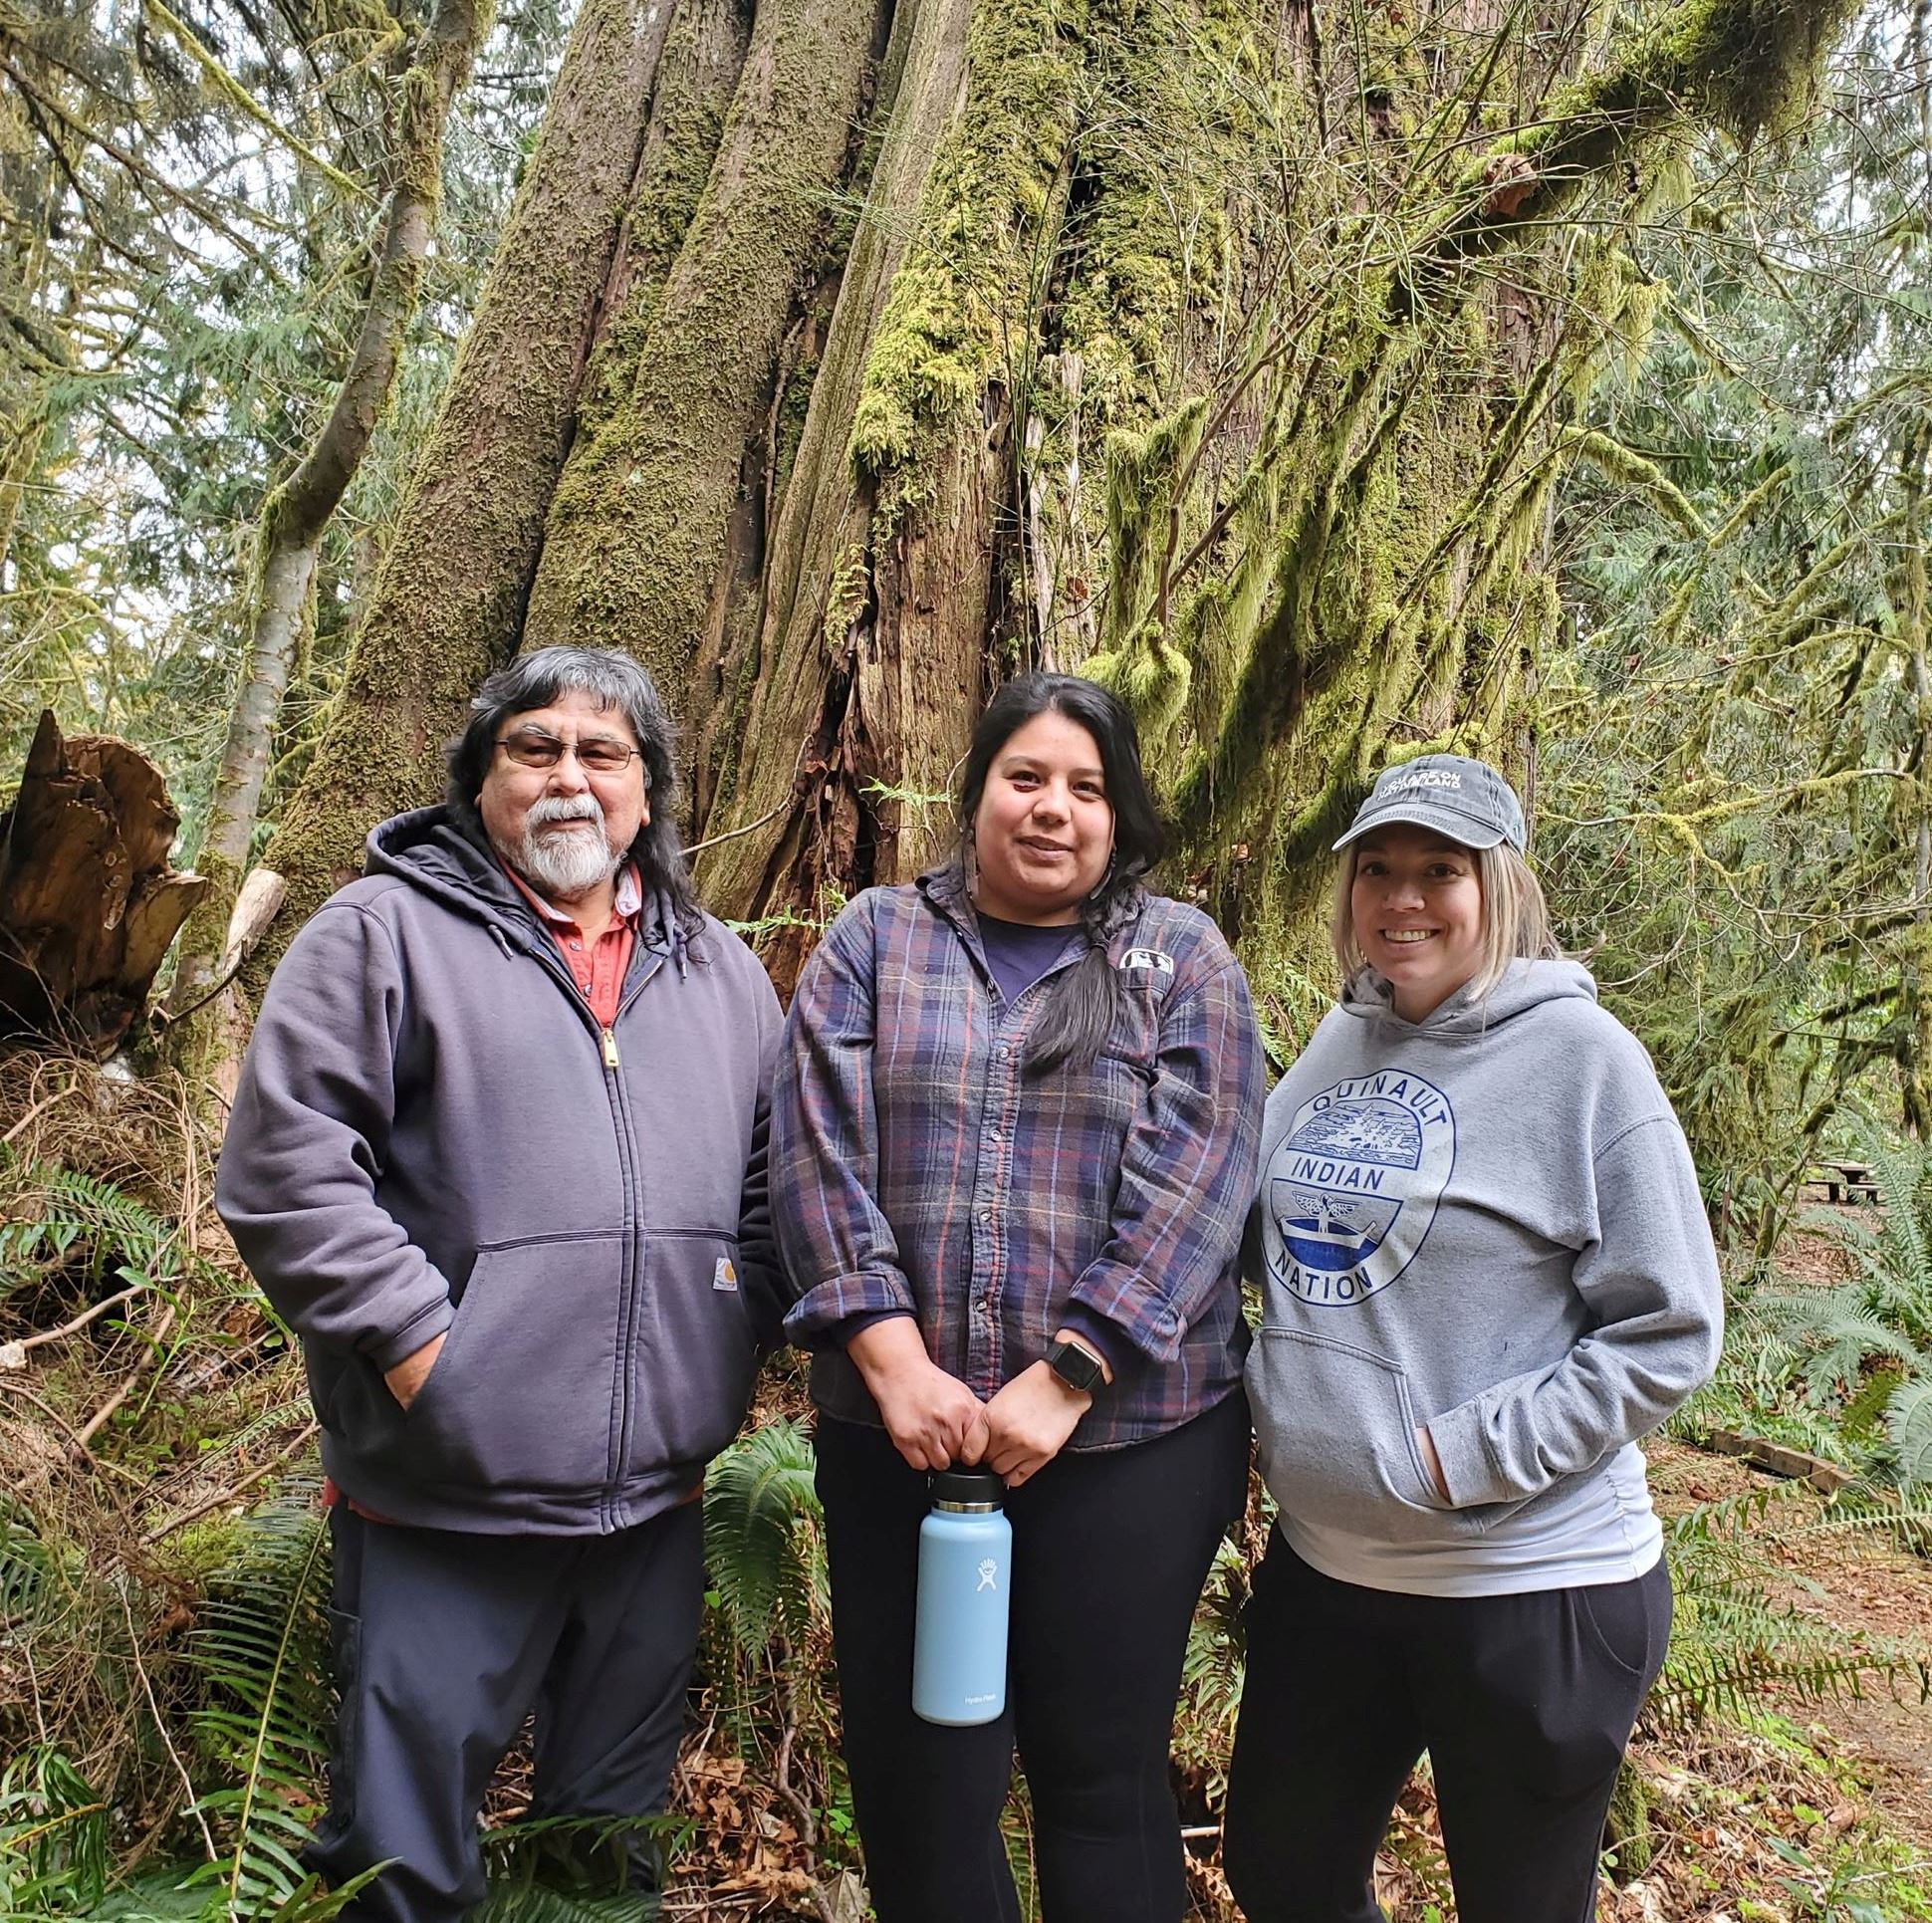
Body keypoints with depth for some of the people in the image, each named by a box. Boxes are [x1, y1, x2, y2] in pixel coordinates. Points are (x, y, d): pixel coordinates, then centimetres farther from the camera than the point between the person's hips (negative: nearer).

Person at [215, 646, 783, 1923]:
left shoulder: (719, 968, 11)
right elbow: (285, 1168, -11)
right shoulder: (387, 932, -4)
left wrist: (736, 1334, 4)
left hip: (660, 1494, 5)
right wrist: (419, 1343, -15)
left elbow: (773, 1182, 15)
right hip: (446, 1497, -4)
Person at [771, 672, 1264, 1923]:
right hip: (894, 1435, 2)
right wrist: (893, 1359, -14)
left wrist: (1064, 1380, -16)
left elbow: (1193, 1185, -8)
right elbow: (820, 1155, -3)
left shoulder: (1180, 958, 3)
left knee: (1103, 1774, 11)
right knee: (914, 1776, 13)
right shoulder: (874, 940, 6)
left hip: (1128, 1437, -1)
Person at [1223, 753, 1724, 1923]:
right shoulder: (1340, 1043, 3)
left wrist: (1467, 1456, -19)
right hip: (1322, 1565, 6)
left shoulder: (1580, 1053, -14)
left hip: (1528, 1587, -5)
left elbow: (1668, 1332, -14)